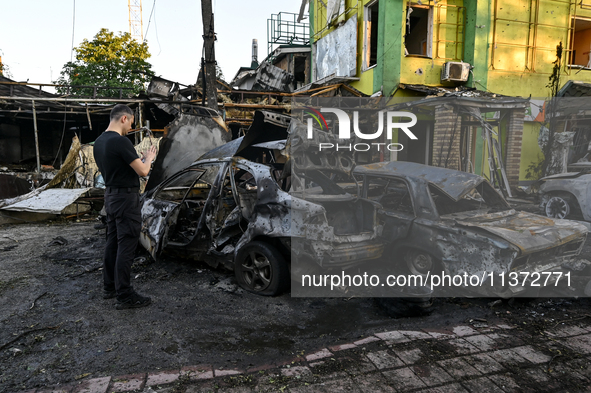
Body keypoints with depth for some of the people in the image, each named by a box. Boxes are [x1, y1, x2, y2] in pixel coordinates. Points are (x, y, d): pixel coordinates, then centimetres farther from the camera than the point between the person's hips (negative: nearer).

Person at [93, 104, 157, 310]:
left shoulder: (99, 141, 10)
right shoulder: (121, 141, -20)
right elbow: (143, 171, -20)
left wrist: (139, 158, 21)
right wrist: (149, 157, 0)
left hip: (110, 195, 10)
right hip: (126, 198, -10)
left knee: (112, 242, 16)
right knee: (126, 246, -5)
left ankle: (109, 287, 27)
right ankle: (125, 296, 2)